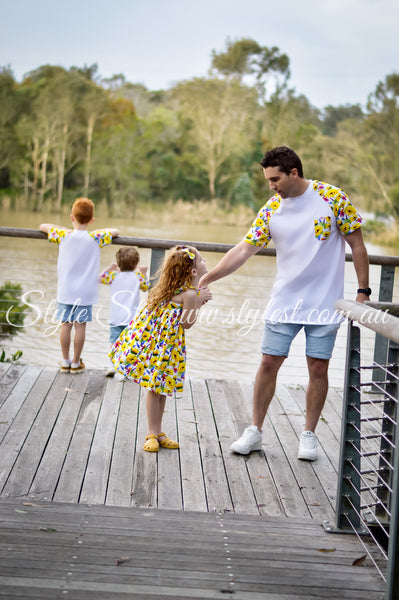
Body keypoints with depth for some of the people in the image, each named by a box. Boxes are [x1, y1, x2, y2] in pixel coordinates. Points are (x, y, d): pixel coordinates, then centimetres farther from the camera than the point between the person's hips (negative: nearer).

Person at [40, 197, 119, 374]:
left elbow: (43, 226, 8)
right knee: (80, 326, 5)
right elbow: (115, 232, 6)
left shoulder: (64, 235, -6)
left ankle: (65, 361, 17)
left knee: (66, 325, 8)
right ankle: (76, 363, 13)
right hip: (85, 293, -1)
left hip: (65, 291, 1)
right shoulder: (95, 238, -9)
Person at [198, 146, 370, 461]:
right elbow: (243, 249, -1)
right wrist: (207, 277, -9)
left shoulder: (333, 197, -8)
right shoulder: (271, 210, -1)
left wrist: (363, 292, -4)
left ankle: (309, 435, 18)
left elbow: (357, 245, -3)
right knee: (269, 363, 2)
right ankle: (255, 432, 15)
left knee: (318, 367, 3)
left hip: (324, 303, -2)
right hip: (284, 302, 2)